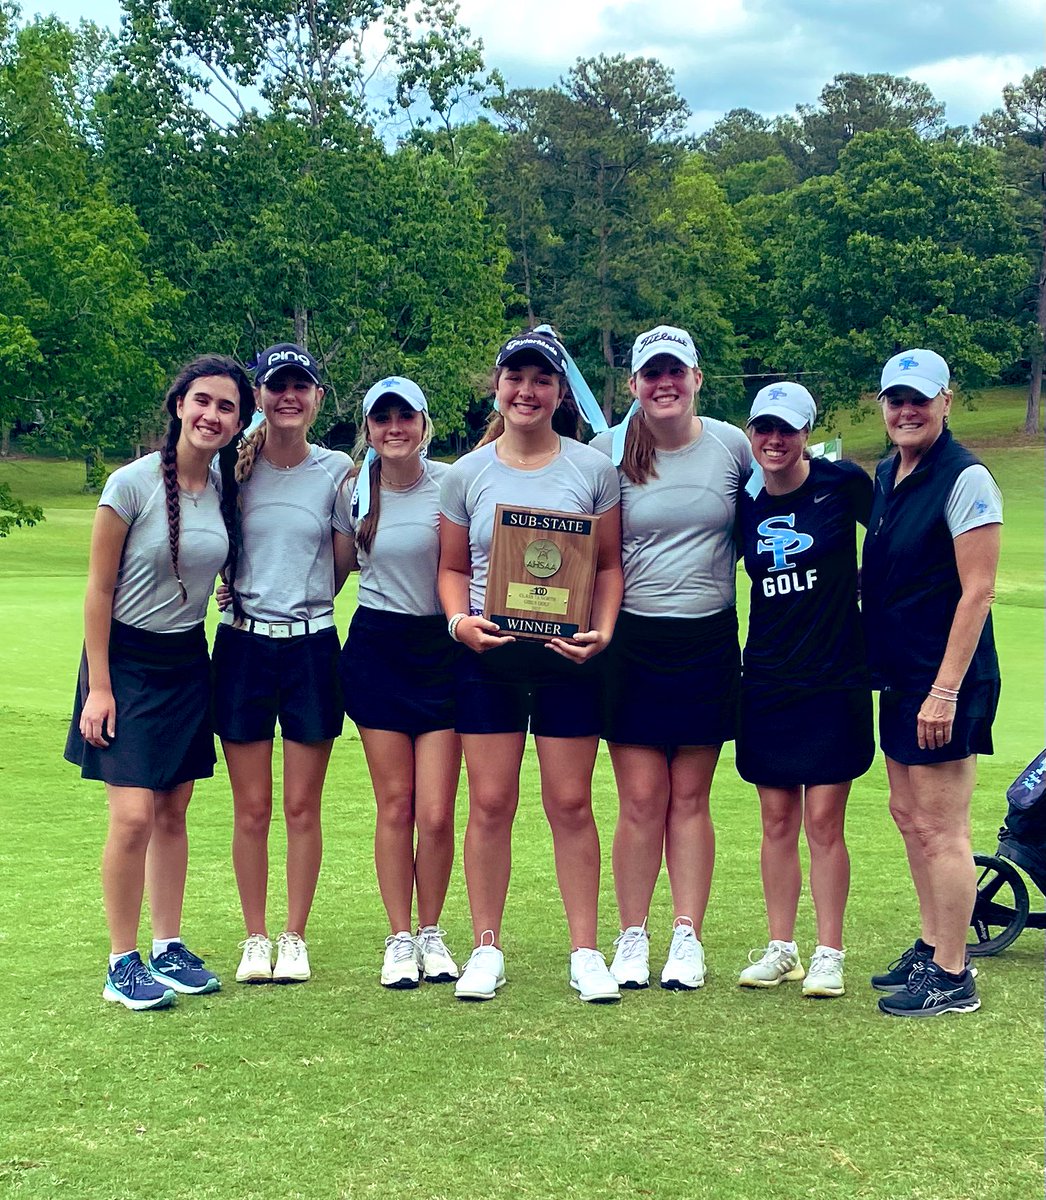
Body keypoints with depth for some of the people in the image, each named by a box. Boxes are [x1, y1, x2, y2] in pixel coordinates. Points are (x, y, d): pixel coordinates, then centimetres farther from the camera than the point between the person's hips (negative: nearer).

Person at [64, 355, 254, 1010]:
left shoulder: (227, 488, 2)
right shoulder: (133, 483, -13)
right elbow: (99, 589, -10)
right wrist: (98, 685, -12)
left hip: (188, 661, 5)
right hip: (127, 659, -5)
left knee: (174, 814, 10)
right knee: (134, 816, -10)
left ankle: (169, 948, 21)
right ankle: (123, 963, 2)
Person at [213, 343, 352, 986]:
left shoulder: (338, 469, 0)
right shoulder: (235, 467, 1)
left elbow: (344, 559, 8)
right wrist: (248, 591, 2)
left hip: (312, 647, 0)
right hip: (243, 644, 0)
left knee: (302, 807, 5)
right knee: (252, 808, 5)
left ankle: (295, 938, 17)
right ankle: (255, 939, 17)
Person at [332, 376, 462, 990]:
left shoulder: (451, 484, -4)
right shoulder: (353, 492, 4)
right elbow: (335, 572, 14)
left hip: (441, 648, -1)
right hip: (376, 647, 2)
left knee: (436, 812, -4)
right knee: (395, 804, 3)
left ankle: (431, 934, 16)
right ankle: (400, 939, 15)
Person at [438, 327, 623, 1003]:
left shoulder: (593, 469, 3)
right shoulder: (468, 473, 6)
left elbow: (610, 564, 5)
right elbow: (453, 568, 11)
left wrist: (604, 630, -10)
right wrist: (459, 620, -8)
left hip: (568, 656, -1)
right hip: (488, 655, 1)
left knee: (571, 803, 3)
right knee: (491, 804, 2)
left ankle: (585, 953, 12)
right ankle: (487, 950, 13)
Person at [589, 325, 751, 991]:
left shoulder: (733, 445, 1)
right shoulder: (609, 452, -2)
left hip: (709, 641, 1)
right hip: (632, 640, -1)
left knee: (690, 797, 6)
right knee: (641, 799, 0)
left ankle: (688, 939, 13)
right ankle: (633, 938, 12)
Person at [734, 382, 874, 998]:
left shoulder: (842, 483, -7)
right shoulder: (745, 502, 4)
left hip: (834, 680, -3)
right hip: (767, 680, 4)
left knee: (824, 821, -1)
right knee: (777, 821, 9)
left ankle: (830, 955, 10)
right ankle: (781, 949, 19)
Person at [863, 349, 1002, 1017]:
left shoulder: (965, 480, -15)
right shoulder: (889, 475, 11)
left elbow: (977, 591, -18)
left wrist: (946, 690, -21)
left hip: (945, 682, -9)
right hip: (899, 675, 9)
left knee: (940, 829, -4)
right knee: (908, 813, 16)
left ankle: (953, 979, 5)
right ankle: (931, 947, 30)